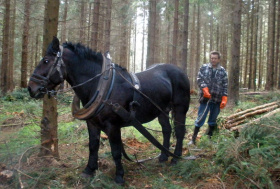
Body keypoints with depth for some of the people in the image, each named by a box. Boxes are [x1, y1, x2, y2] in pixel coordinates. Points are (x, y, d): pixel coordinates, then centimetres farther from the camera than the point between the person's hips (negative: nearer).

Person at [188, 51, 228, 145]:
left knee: (213, 120, 12)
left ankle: (209, 137, 25)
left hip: (217, 99, 2)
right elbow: (200, 79, -3)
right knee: (200, 118, -1)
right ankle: (193, 139, 7)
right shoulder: (204, 67, 4)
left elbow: (225, 86, 5)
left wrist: (224, 99, -2)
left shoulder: (223, 71, 6)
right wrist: (205, 89, -18)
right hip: (205, 98, -2)